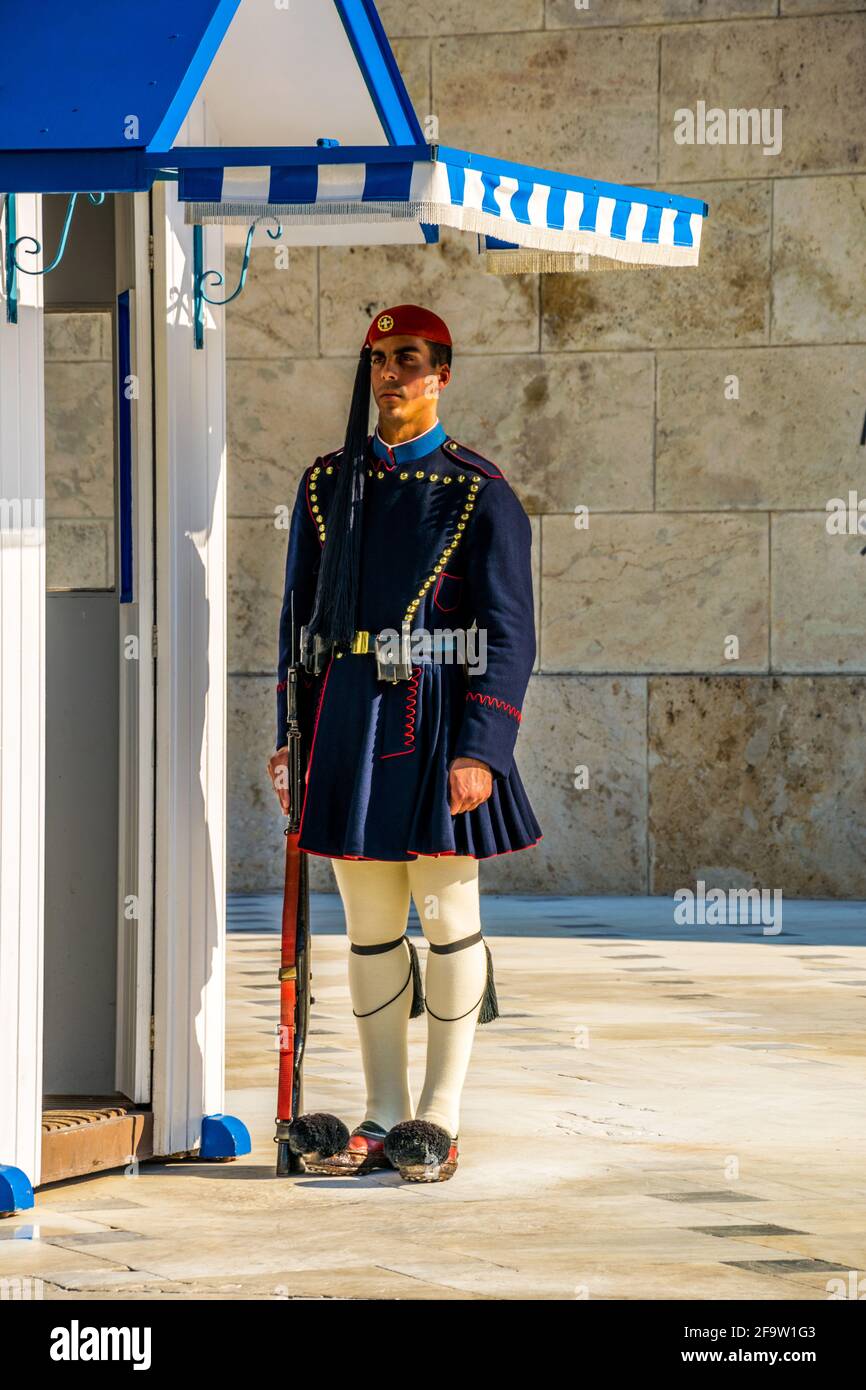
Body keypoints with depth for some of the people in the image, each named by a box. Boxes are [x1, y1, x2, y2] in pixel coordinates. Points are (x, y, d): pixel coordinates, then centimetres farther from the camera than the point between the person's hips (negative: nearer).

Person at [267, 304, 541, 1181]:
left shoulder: (480, 494, -1)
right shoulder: (327, 484, 12)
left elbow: (510, 636, -5)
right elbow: (300, 617, 15)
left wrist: (482, 750, -14)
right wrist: (293, 738, 8)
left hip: (439, 725, -4)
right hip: (348, 723, 4)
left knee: (447, 914, 0)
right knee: (369, 925, 7)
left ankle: (439, 1117, 8)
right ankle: (383, 1115, 15)